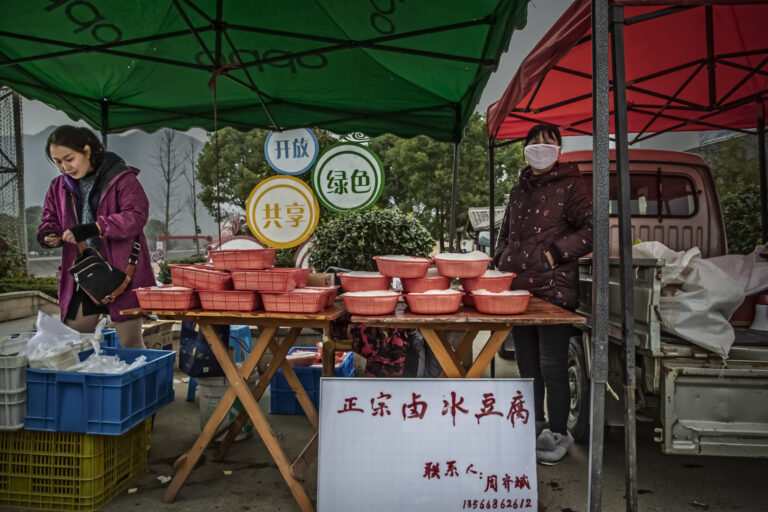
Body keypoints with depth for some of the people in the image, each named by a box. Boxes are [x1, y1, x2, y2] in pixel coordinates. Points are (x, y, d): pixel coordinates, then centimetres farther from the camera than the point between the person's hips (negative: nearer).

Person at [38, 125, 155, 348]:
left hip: (121, 272, -5)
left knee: (130, 343, 2)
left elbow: (136, 215, -17)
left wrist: (94, 228, -26)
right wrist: (49, 236, -6)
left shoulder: (121, 178, -6)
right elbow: (49, 221, 18)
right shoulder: (59, 187, 13)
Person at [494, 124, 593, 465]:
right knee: (527, 365, 15)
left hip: (554, 289, -6)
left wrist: (554, 254, -14)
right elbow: (505, 235, 27)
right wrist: (501, 262, 12)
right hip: (518, 289, 7)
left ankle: (558, 434, 15)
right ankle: (534, 428, 30)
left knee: (552, 367, -1)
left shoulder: (570, 186, 0)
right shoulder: (519, 190, 20)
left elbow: (591, 230, -10)